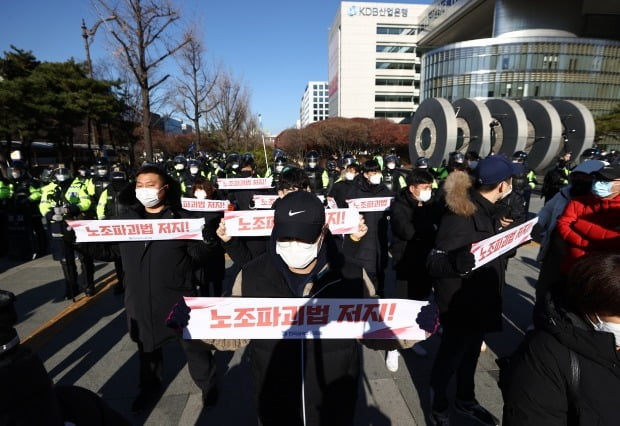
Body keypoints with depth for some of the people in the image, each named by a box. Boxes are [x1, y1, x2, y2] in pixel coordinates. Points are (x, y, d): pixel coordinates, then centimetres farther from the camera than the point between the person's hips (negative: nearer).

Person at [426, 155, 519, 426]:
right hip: (460, 303, -9)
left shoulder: (487, 210, 2)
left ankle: (465, 400, 48)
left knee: (471, 353, 25)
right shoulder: (460, 216, -27)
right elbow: (434, 263, -31)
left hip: (482, 299, 9)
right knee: (450, 356, 12)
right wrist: (462, 260, -46)